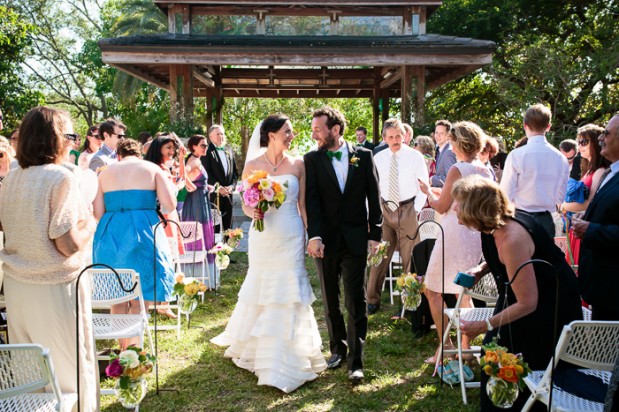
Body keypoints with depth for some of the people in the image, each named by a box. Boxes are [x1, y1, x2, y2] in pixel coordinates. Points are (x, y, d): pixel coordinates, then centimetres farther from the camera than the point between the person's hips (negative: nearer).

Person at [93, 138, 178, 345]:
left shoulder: (105, 173, 10)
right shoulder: (152, 169, 3)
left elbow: (98, 213, 5)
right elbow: (170, 205, -6)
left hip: (110, 235, 3)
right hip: (142, 234, -3)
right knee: (140, 299, 5)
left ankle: (122, 346, 23)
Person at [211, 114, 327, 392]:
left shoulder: (297, 165, 1)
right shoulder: (252, 166, -1)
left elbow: (303, 205, 4)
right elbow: (246, 205, 4)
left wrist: (310, 237, 0)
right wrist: (252, 212, -19)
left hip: (291, 238, 0)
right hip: (263, 238, 0)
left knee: (288, 295, -1)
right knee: (261, 293, 11)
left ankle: (284, 361, 10)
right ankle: (252, 346, 37)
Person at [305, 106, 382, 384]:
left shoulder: (363, 156, 1)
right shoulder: (311, 160, 0)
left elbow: (374, 197, 4)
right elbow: (312, 201, -9)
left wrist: (374, 234, 0)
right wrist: (314, 236, -20)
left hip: (355, 239, -1)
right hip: (325, 240, 1)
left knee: (355, 302, -1)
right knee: (330, 301, 13)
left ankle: (355, 361, 6)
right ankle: (338, 348, 30)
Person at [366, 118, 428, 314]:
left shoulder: (415, 156, -4)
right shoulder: (378, 158, 4)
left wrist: (416, 210, -8)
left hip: (408, 209, -2)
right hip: (385, 210, 2)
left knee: (409, 257, 5)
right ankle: (373, 300, 12)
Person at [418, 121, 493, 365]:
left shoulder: (457, 170, -15)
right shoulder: (486, 171, 8)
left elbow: (441, 207, -10)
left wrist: (428, 191, 8)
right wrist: (439, 192, 23)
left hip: (454, 233, -8)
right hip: (477, 235, 8)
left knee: (433, 290, 2)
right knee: (464, 292, 17)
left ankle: (445, 347, 0)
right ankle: (466, 347, 21)